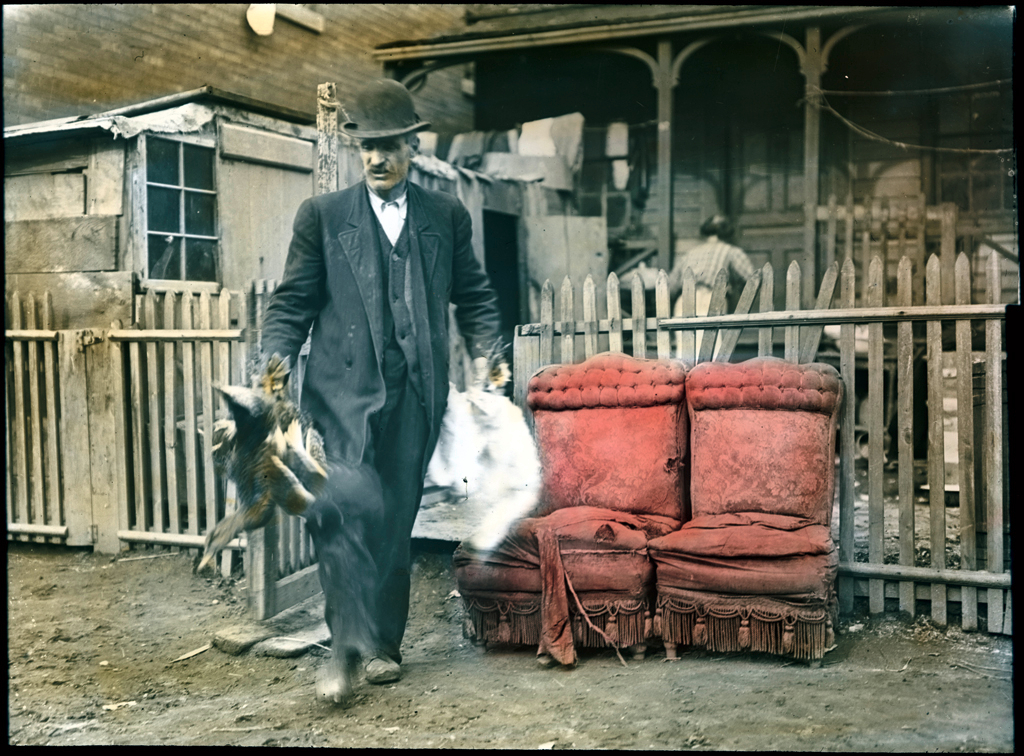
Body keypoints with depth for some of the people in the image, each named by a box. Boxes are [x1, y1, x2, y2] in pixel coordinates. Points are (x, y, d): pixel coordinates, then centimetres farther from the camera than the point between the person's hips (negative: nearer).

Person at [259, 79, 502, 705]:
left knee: (397, 518, 6)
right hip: (345, 384, -2)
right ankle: (347, 644, -12)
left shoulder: (447, 217, 14)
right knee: (351, 501, -21)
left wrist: (484, 353, 2)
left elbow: (474, 296, 17)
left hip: (416, 391, 2)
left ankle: (384, 642, 21)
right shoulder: (323, 216, 9)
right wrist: (277, 360, -6)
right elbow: (293, 301, 7)